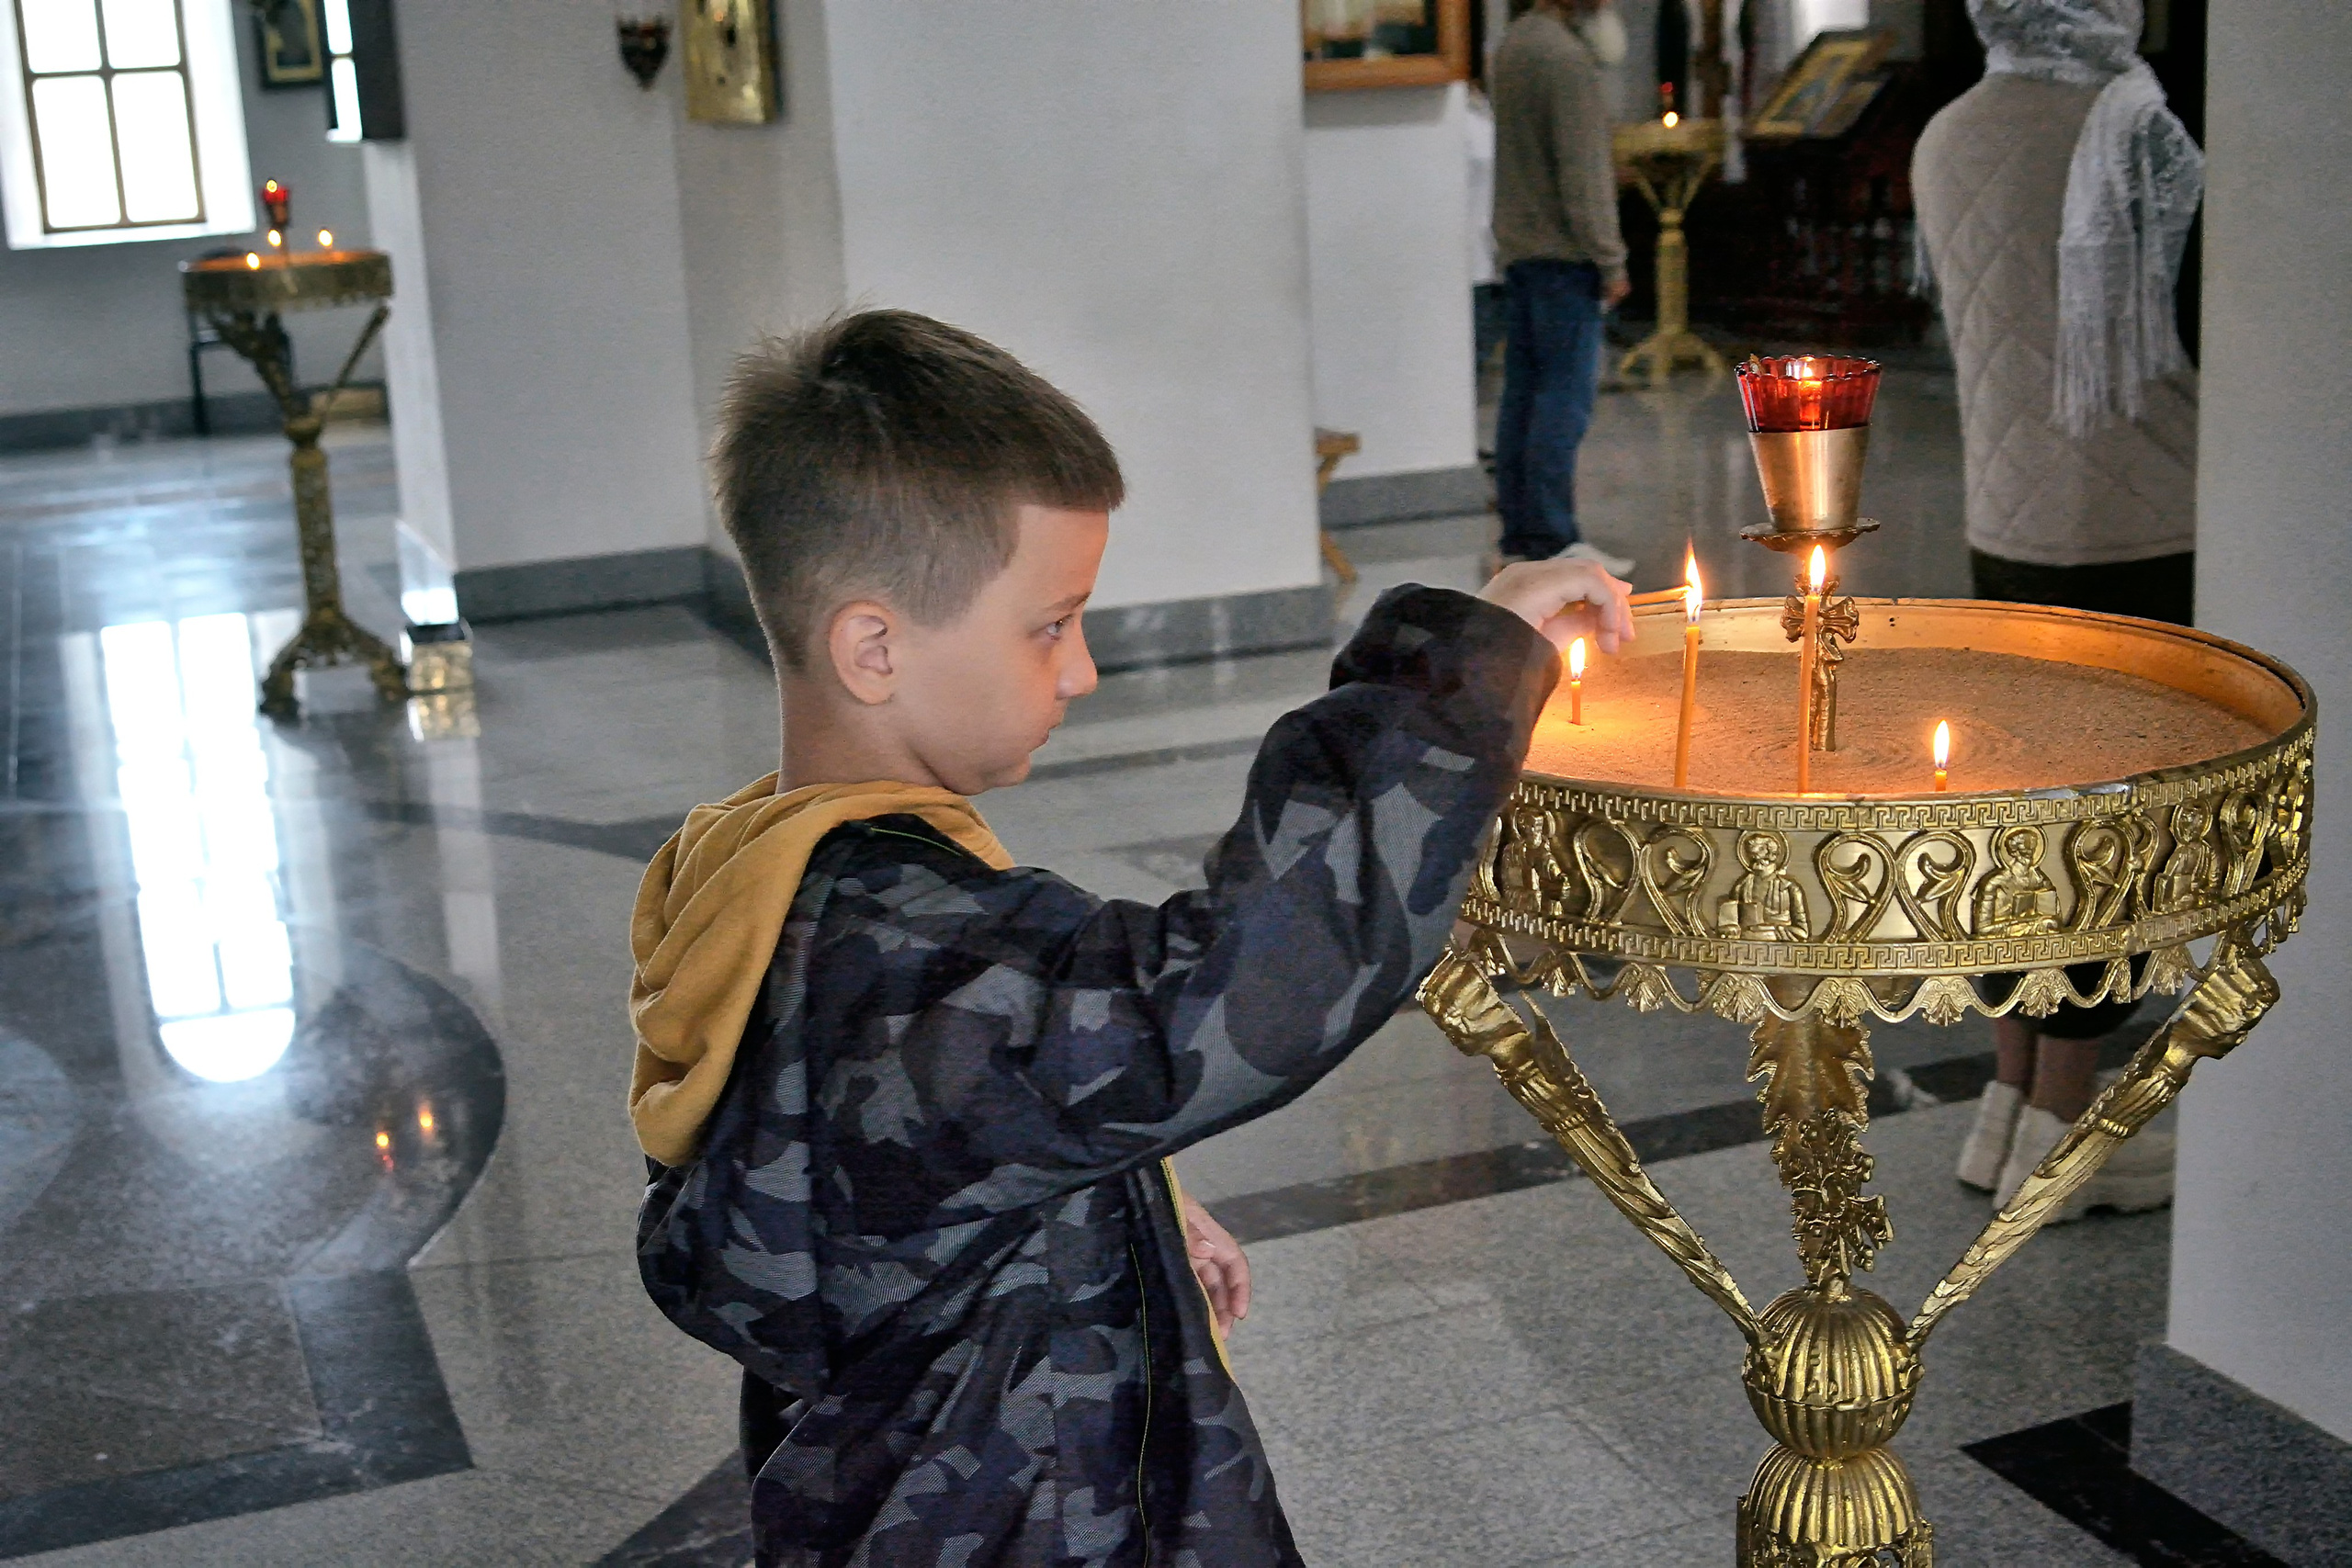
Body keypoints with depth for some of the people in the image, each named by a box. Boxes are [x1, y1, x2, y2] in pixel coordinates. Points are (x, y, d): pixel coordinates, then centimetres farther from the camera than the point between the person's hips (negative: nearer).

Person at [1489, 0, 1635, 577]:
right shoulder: (1569, 60, -16)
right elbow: (1582, 174, -18)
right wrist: (1610, 260, -14)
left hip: (1518, 248, 9)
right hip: (1564, 253, -9)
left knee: (1525, 392, 10)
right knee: (1566, 394, -7)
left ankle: (1519, 531, 13)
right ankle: (1551, 539, -8)